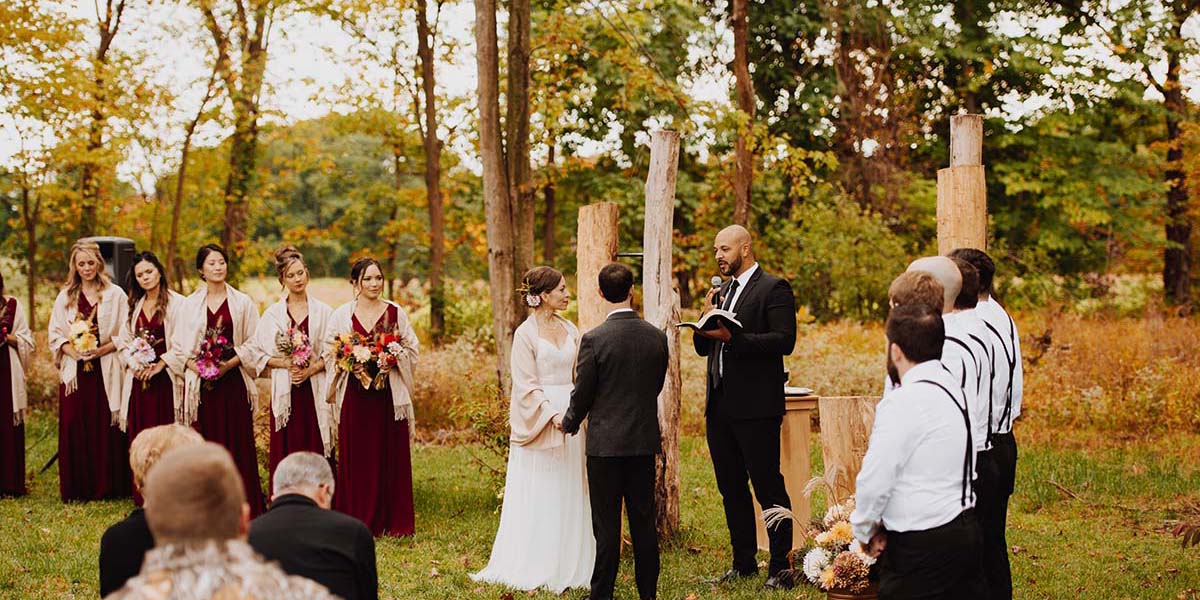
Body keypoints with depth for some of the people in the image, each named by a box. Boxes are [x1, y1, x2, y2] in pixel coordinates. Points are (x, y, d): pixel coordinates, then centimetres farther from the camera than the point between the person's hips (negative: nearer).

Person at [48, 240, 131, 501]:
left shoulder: (115, 294, 4)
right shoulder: (65, 296, 11)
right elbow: (55, 335, 8)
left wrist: (101, 350, -13)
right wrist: (73, 351, -10)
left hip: (106, 372, -2)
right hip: (74, 372, 2)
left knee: (106, 428, -2)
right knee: (74, 428, -1)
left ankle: (109, 486, 5)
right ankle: (77, 487, 7)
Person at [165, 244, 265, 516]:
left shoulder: (242, 302, 5)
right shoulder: (190, 304, 8)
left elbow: (253, 343, 3)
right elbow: (178, 345, 6)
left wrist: (229, 363, -11)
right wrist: (196, 367, -10)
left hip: (233, 380, -1)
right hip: (201, 382, 1)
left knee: (237, 441, -3)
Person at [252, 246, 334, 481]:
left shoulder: (323, 312, 5)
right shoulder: (273, 314, 7)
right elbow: (260, 354, 5)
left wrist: (310, 369, -11)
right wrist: (286, 363, -10)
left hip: (316, 391, -1)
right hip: (285, 393, 1)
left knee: (315, 452, -3)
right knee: (285, 453, -1)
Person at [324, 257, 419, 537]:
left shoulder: (396, 312, 6)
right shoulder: (342, 314, 5)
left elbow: (411, 351, 8)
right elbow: (329, 353, 7)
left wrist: (392, 356, -11)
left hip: (389, 395, 0)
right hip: (354, 396, 0)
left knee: (391, 458, 2)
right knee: (356, 459, 1)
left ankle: (393, 522, 11)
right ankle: (357, 522, 9)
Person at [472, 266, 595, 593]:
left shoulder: (570, 330, 10)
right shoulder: (526, 333, -7)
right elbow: (527, 385, -10)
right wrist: (553, 413, -19)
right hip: (539, 419, -6)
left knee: (569, 494, 9)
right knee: (538, 498, 1)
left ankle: (568, 564, 17)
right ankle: (534, 568, 9)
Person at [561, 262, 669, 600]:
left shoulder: (594, 340, -14)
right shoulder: (657, 337, -1)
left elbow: (582, 394, -7)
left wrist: (568, 422, 13)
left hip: (606, 443, -4)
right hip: (645, 441, 4)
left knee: (607, 525, 2)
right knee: (644, 522, 11)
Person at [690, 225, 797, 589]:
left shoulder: (774, 288, -6)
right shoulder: (722, 291, 17)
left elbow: (784, 340, -17)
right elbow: (702, 347, 18)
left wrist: (732, 337, -23)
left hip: (756, 408, -8)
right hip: (720, 406, 8)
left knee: (768, 488, -4)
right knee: (731, 490, 13)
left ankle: (780, 567, 3)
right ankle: (743, 562, 22)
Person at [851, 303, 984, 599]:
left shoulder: (903, 403, -19)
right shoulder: (952, 389, 10)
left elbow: (874, 481, -19)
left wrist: (864, 531, -1)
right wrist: (886, 524, 10)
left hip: (921, 549, -9)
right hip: (966, 533, 9)